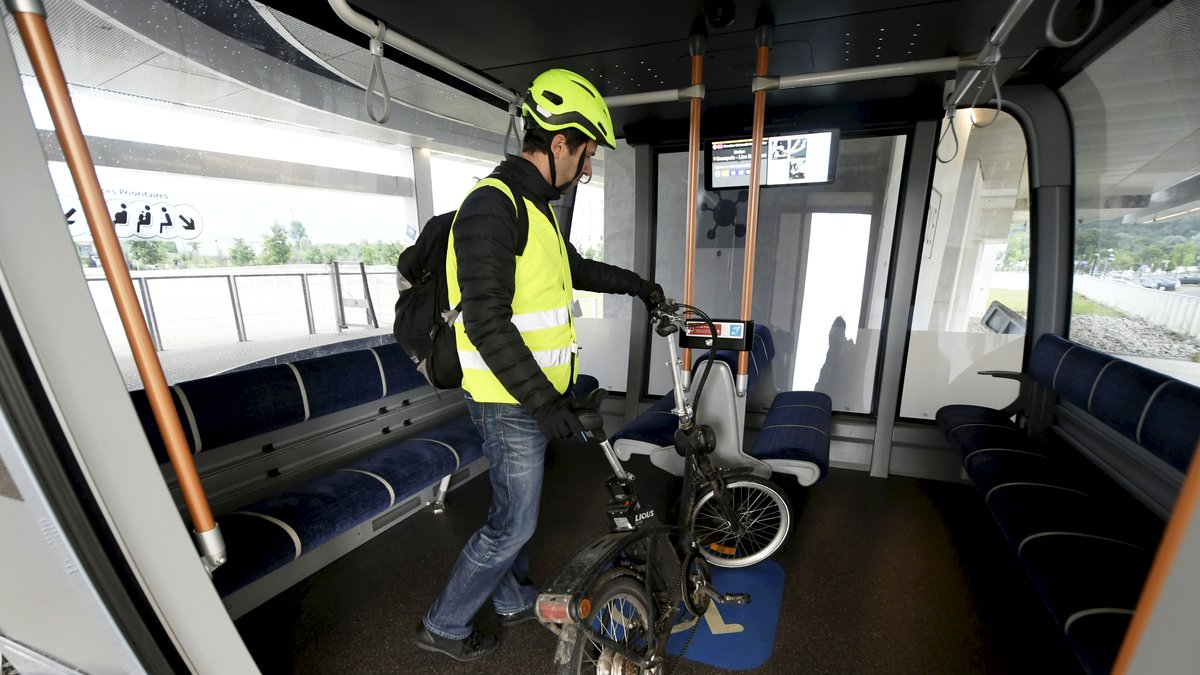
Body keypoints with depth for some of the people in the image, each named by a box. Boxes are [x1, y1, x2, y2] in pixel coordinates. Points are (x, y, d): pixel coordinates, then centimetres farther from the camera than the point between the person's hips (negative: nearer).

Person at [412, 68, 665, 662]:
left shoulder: (536, 206, 12)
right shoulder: (492, 205, -20)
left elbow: (575, 268, 28)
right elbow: (487, 322, -26)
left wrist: (634, 284, 30)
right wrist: (542, 401, -25)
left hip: (536, 392, 10)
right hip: (512, 402, -9)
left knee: (519, 504, 24)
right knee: (514, 522, 7)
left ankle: (515, 600, 48)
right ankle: (444, 625, 33)